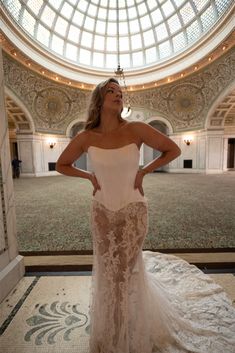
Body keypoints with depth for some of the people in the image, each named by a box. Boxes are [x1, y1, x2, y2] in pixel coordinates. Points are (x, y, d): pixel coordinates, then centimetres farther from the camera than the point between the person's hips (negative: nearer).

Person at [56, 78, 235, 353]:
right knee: (106, 270, 16)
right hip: (102, 212, 2)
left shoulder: (135, 129, -11)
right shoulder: (86, 137, -5)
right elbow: (61, 165, 9)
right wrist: (89, 176, -4)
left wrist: (143, 172, -7)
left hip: (133, 210, -2)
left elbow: (173, 150, -2)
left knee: (127, 269, 12)